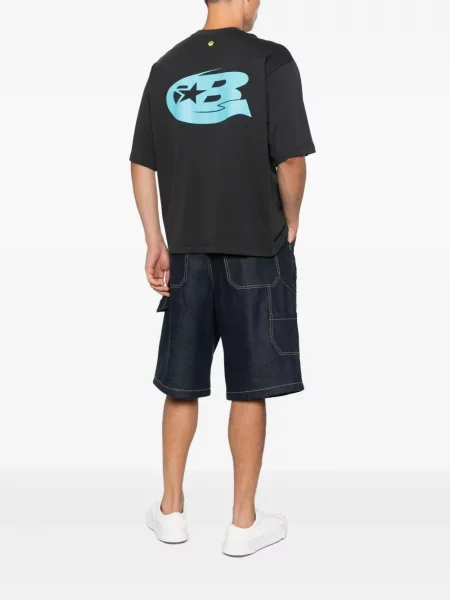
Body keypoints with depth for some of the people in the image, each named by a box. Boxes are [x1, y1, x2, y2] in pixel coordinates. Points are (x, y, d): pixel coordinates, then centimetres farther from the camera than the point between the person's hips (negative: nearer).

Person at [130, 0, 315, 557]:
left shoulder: (167, 66, 6)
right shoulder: (270, 60, -7)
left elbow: (142, 164, 5)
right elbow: (291, 160, -12)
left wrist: (155, 243, 10)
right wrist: (290, 224, 4)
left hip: (187, 251, 4)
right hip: (257, 250, -3)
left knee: (181, 384, 14)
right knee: (249, 389, 7)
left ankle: (171, 510, 26)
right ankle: (244, 522, 18)